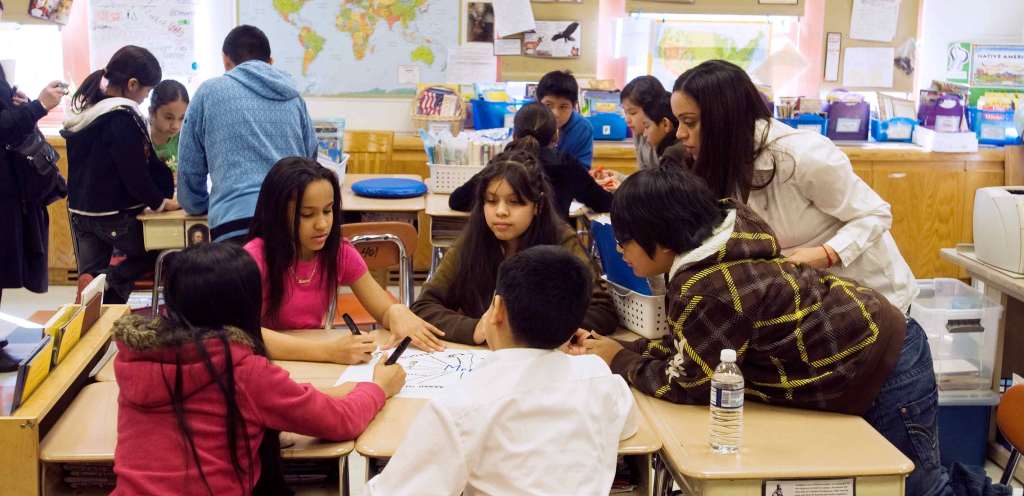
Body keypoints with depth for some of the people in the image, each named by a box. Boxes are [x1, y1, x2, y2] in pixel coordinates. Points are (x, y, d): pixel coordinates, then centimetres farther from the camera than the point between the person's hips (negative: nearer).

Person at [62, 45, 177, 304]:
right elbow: (135, 172, -19)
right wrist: (161, 202, -3)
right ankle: (109, 279, -4)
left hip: (80, 212, 8)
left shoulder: (85, 110, 8)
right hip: (115, 216, -8)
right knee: (162, 250, 15)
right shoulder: (123, 117, -19)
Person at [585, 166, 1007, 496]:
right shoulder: (719, 239, 0)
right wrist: (624, 347, -2)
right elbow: (690, 343, 8)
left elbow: (688, 384, -18)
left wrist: (620, 361, -6)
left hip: (883, 370, -9)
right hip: (877, 340, 9)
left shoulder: (706, 289, -29)